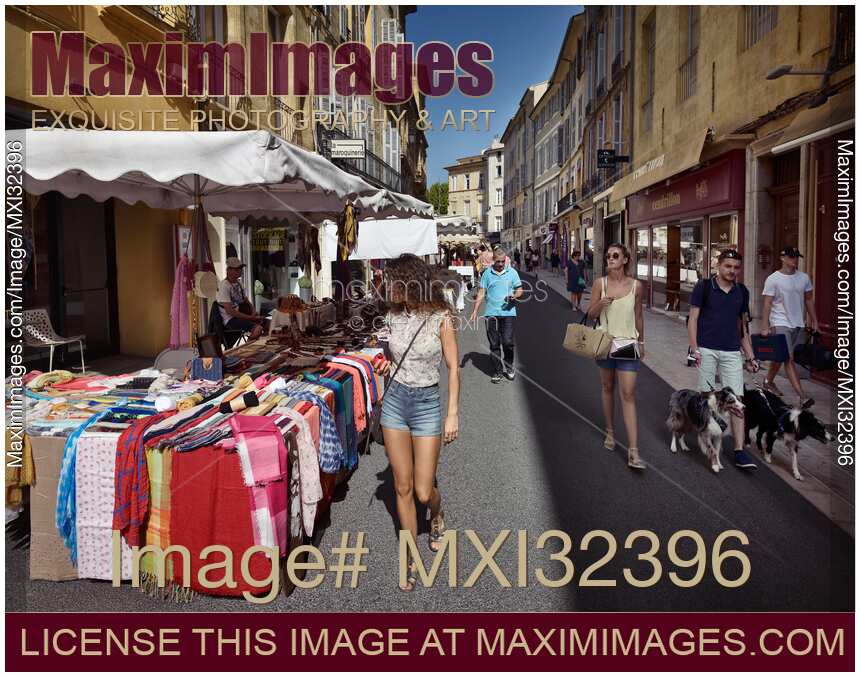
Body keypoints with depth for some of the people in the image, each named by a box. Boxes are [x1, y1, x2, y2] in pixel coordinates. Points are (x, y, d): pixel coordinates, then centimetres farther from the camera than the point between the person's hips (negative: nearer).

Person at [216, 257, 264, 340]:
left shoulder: (239, 282, 14)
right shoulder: (223, 286, -13)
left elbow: (246, 301, 23)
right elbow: (230, 311, -19)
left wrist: (254, 313, 1)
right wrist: (251, 317, -19)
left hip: (241, 314, 8)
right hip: (230, 320, -8)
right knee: (258, 328, -30)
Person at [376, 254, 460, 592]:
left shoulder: (440, 318, -11)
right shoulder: (394, 316, 2)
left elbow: (453, 367, -7)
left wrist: (453, 413, -10)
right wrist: (387, 365, 0)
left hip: (427, 403, -3)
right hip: (395, 400, 4)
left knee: (423, 492, 1)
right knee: (403, 487, 7)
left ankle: (437, 513, 39)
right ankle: (411, 558, 22)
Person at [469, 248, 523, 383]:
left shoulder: (512, 272, 5)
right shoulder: (487, 273, 6)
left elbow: (519, 289, 10)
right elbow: (481, 293, 8)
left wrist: (515, 296, -13)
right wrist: (475, 311, 3)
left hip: (508, 312, -1)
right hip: (491, 313, 1)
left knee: (508, 342, -6)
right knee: (494, 344, 4)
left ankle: (509, 367, 17)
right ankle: (497, 371, 14)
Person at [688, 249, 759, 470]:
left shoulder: (742, 291, 11)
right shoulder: (704, 287, -1)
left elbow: (744, 325, 16)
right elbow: (693, 319, -2)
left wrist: (749, 356, 13)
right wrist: (694, 348, -11)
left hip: (732, 352, 3)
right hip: (707, 350, -3)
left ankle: (739, 451, -2)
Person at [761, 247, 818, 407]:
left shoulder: (804, 278, 7)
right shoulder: (773, 279, -9)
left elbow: (808, 300, 15)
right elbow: (767, 304, -10)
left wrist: (814, 321, 13)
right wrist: (765, 326, -15)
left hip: (798, 324, 6)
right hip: (781, 323, -6)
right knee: (789, 359, -11)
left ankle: (768, 381, 36)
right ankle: (802, 396, -15)